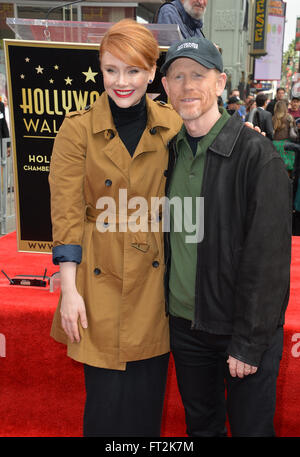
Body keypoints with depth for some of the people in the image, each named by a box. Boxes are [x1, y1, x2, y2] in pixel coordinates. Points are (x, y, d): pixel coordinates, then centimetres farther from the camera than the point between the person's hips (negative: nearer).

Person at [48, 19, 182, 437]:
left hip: (154, 278, 3)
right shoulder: (78, 129, -6)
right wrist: (69, 290, -10)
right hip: (100, 279, -2)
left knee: (148, 395, 14)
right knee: (106, 397, 7)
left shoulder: (171, 126, 2)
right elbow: (66, 214, -7)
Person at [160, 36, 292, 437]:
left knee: (251, 426, 13)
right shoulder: (171, 152, 3)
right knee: (200, 425, 22)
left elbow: (269, 257, -16)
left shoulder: (257, 155, -15)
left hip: (243, 329, -5)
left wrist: (248, 343, -15)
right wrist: (163, 307, 5)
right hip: (184, 324, 5)